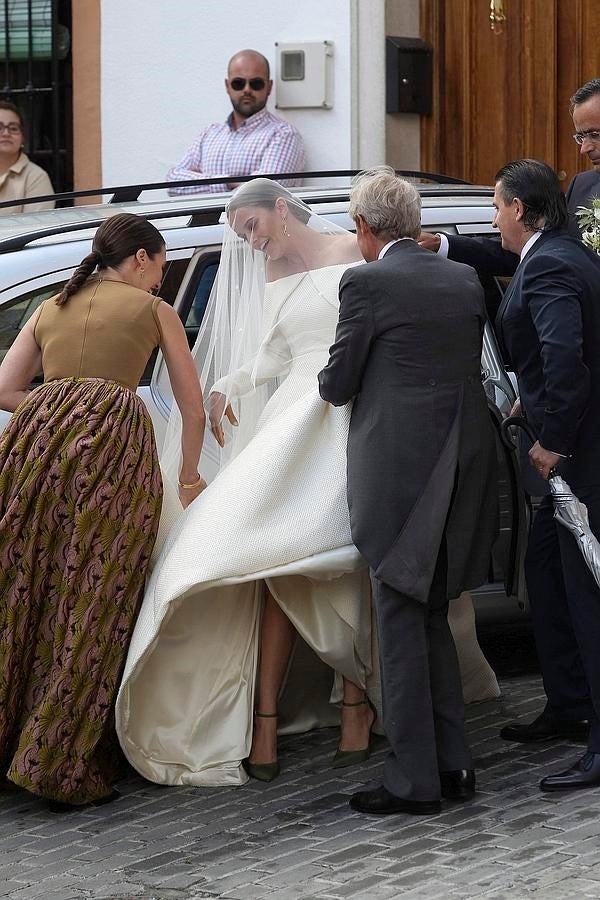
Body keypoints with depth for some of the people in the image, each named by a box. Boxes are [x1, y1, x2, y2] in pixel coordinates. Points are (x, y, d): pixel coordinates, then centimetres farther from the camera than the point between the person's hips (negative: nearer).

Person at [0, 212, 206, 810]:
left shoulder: (50, 308, 26)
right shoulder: (154, 309, 17)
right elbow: (193, 408, 20)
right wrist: (190, 478, 33)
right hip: (113, 442, -4)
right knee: (91, 608, -1)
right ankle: (64, 769, -1)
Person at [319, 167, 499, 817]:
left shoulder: (367, 283, -10)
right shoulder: (465, 281, 9)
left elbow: (337, 385, -5)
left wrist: (331, 380, 18)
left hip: (397, 471, -6)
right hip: (464, 465, 6)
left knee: (402, 623, 0)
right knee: (432, 617, 17)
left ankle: (413, 780, 2)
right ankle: (453, 764, 18)